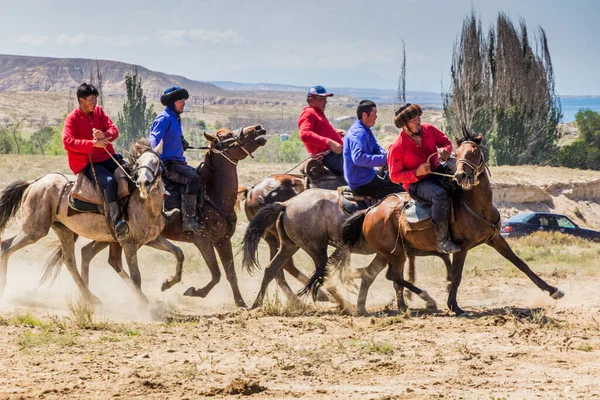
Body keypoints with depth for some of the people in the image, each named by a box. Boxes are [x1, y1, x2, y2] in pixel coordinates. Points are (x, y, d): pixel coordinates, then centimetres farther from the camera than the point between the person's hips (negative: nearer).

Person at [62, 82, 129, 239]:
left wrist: (105, 135, -18)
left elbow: (114, 129, 7)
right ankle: (117, 222, -47)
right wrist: (93, 143, -26)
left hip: (107, 158, 7)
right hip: (86, 163, -7)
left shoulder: (99, 111, 12)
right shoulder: (72, 119, -5)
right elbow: (67, 142, -19)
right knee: (109, 182, -34)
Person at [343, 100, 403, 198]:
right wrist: (384, 159, -33)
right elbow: (358, 158, -36)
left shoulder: (366, 131, 11)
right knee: (402, 192, -15)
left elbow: (376, 148, 17)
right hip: (362, 183, -11)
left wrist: (386, 155, -7)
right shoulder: (358, 133, -22)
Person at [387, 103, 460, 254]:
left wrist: (444, 150, -14)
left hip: (437, 172, 7)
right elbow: (395, 176, -13)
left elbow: (446, 142, 12)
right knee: (441, 195, -36)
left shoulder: (429, 130, -3)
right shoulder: (397, 148, -18)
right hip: (417, 184, -6)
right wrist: (417, 173, -26)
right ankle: (442, 241, -30)